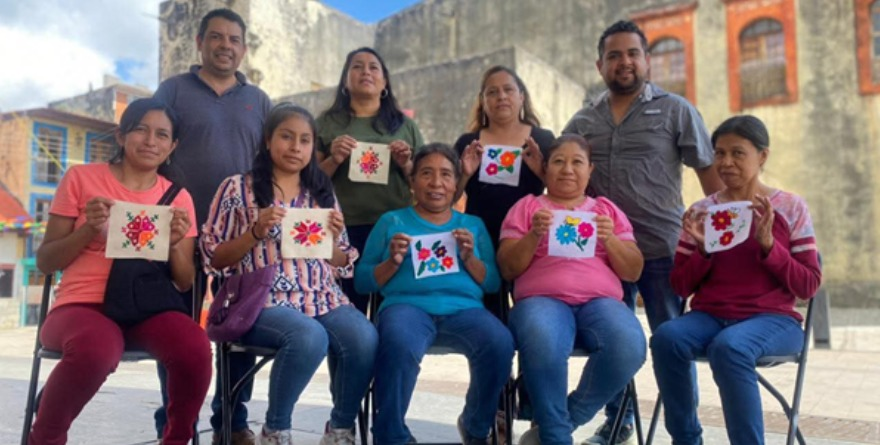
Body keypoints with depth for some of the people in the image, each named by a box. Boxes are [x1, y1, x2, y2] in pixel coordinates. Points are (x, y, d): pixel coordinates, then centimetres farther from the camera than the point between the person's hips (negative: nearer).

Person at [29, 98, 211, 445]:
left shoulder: (178, 197, 11)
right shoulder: (81, 178, 6)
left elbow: (185, 283, 10)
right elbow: (45, 262, 5)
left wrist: (174, 244, -10)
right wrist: (90, 229, -11)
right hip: (83, 304, -2)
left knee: (196, 348, -32)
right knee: (96, 349, -38)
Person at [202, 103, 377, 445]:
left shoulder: (322, 193, 17)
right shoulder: (237, 188, 7)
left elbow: (343, 267, 19)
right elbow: (213, 257, 4)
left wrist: (333, 239, -2)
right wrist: (255, 232, -11)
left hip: (324, 297, 4)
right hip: (264, 300, -3)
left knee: (365, 339, -27)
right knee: (309, 337, -35)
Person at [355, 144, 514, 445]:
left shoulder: (473, 224, 22)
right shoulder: (392, 221, 16)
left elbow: (493, 283, 14)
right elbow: (362, 281, 11)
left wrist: (469, 258, -3)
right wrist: (393, 262, -6)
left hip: (464, 308, 2)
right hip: (408, 304, -2)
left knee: (500, 344, -30)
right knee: (399, 346, -38)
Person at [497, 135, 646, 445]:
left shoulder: (607, 209, 22)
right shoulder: (527, 206, 16)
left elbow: (633, 272, 14)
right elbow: (507, 269, 7)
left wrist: (609, 238, -4)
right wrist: (534, 236, -9)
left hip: (601, 300, 2)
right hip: (542, 298, -2)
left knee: (629, 347, -32)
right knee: (543, 345, -39)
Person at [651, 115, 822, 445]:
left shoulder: (790, 207, 3)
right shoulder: (701, 211, 8)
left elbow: (808, 286, -1)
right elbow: (681, 287, 7)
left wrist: (768, 245, -14)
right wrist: (702, 250, -11)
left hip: (772, 318, -2)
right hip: (709, 316, 3)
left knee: (729, 347, -36)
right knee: (666, 337, -30)